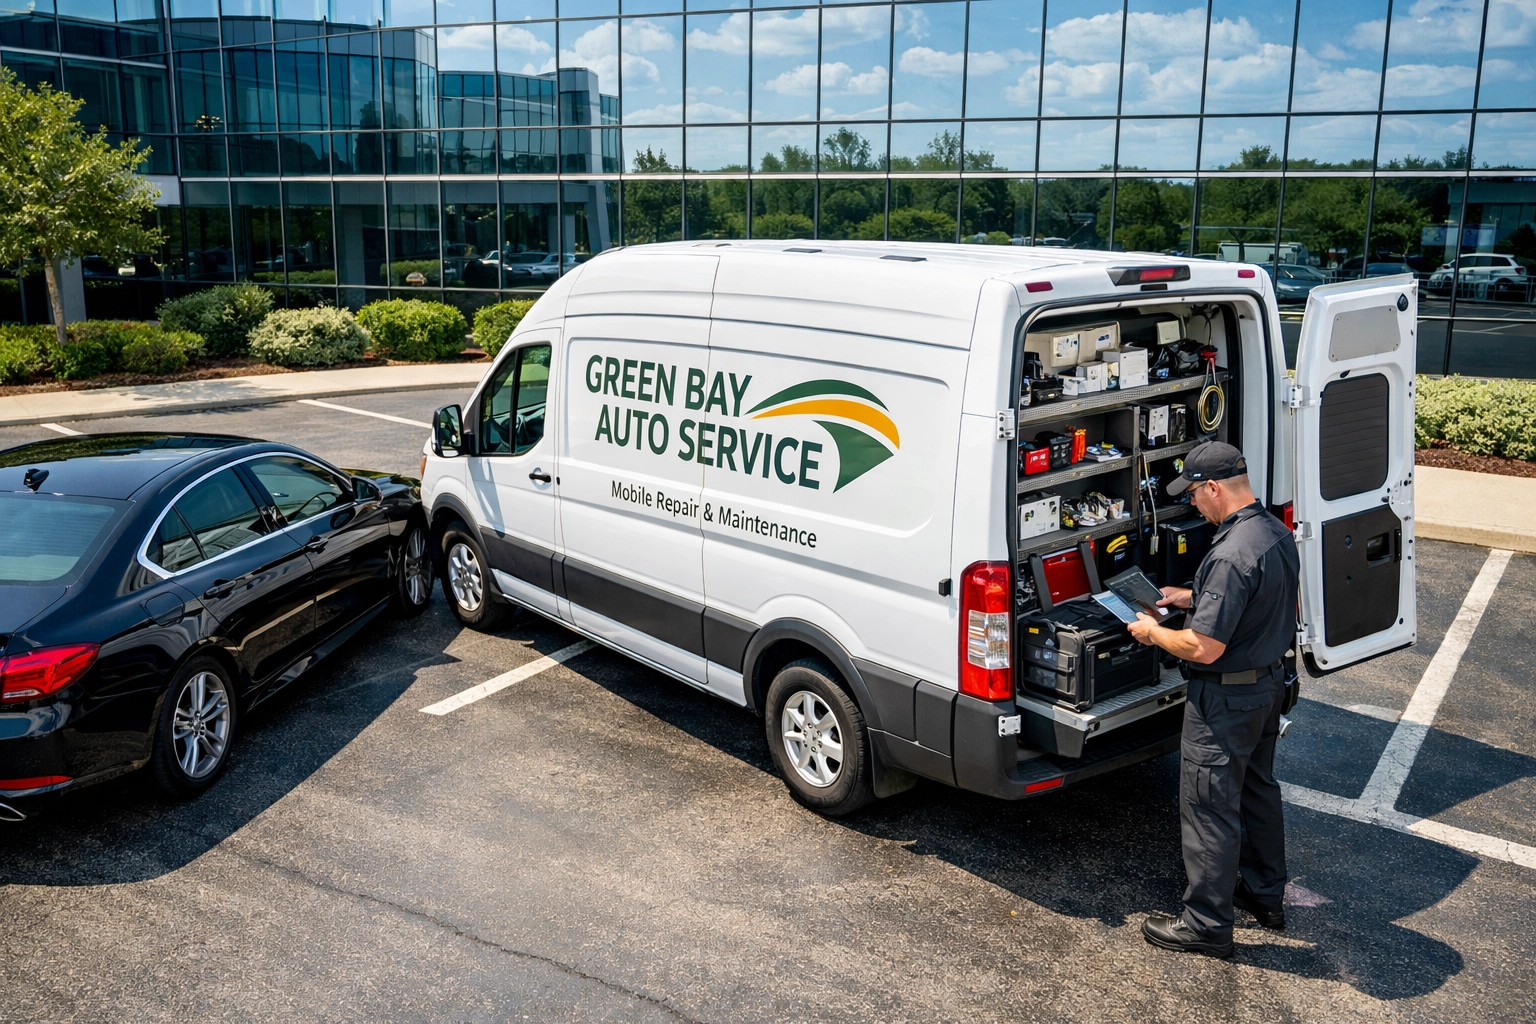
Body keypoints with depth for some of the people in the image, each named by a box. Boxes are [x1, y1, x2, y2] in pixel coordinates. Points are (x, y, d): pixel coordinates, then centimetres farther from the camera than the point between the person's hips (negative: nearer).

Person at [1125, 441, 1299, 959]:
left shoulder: (1232, 555, -29)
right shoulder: (1278, 534, 2)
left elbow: (1204, 647, -28)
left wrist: (1152, 632, -12)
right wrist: (1192, 598, 14)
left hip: (1226, 697, -10)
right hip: (1269, 682, 10)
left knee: (1209, 806, 1)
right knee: (1257, 789, 23)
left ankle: (1207, 924, 12)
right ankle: (1264, 894, 38)